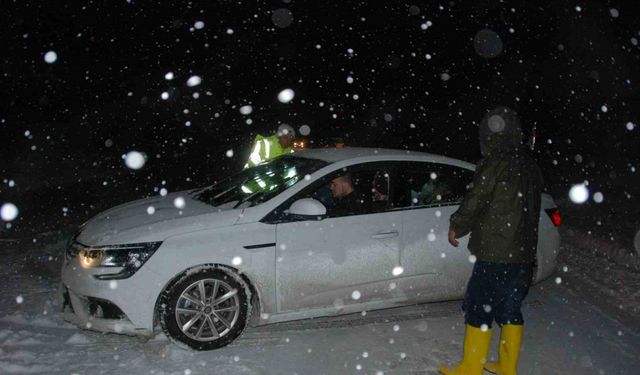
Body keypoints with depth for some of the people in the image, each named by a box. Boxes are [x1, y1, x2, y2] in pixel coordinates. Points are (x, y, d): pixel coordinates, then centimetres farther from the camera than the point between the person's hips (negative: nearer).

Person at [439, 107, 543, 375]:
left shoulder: (495, 164, -15)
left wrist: (456, 226, 4)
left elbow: (475, 201, -12)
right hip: (524, 254, 8)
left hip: (495, 254, -8)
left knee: (478, 309, 2)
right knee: (510, 309, 16)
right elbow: (530, 209, 14)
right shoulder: (530, 167, 10)